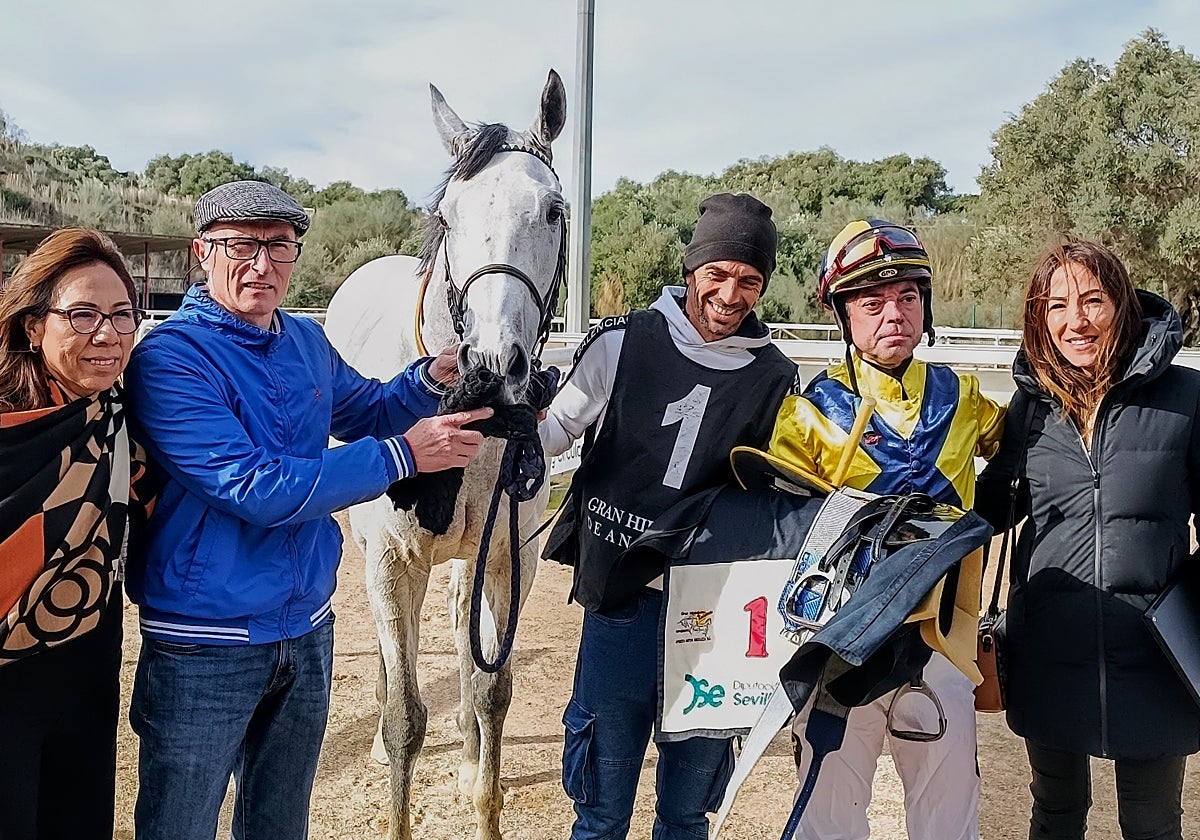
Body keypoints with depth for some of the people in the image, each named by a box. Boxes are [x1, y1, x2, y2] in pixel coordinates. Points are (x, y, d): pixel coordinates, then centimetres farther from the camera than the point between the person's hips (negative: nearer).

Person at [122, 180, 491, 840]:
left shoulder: (307, 344, 2)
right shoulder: (169, 358, -19)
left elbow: (366, 412, 19)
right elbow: (256, 489, -27)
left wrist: (433, 377, -3)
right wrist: (404, 455, -24)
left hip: (307, 634, 6)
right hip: (204, 648, -6)